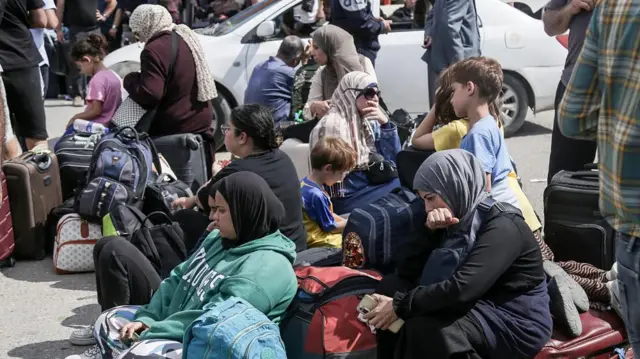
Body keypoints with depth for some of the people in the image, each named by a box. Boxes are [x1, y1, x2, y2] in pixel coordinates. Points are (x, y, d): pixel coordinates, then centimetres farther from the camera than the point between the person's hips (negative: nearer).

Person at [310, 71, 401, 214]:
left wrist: (385, 123, -4)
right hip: (346, 198, -7)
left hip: (370, 188, 7)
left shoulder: (370, 123, 11)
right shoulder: (332, 124, -10)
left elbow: (394, 160, 6)